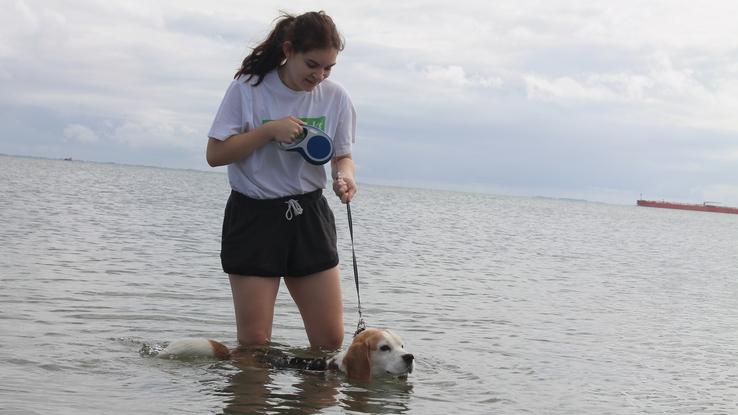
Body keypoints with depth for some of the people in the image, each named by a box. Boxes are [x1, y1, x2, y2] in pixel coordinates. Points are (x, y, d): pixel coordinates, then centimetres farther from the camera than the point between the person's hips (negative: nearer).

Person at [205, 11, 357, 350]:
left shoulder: (335, 97, 0)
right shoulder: (248, 88, -8)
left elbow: (342, 157, 9)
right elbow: (215, 154, -7)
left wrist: (346, 177, -15)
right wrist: (269, 130, -18)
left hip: (309, 214, 3)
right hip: (254, 217, -3)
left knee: (330, 340, 1)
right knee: (253, 342, -1)